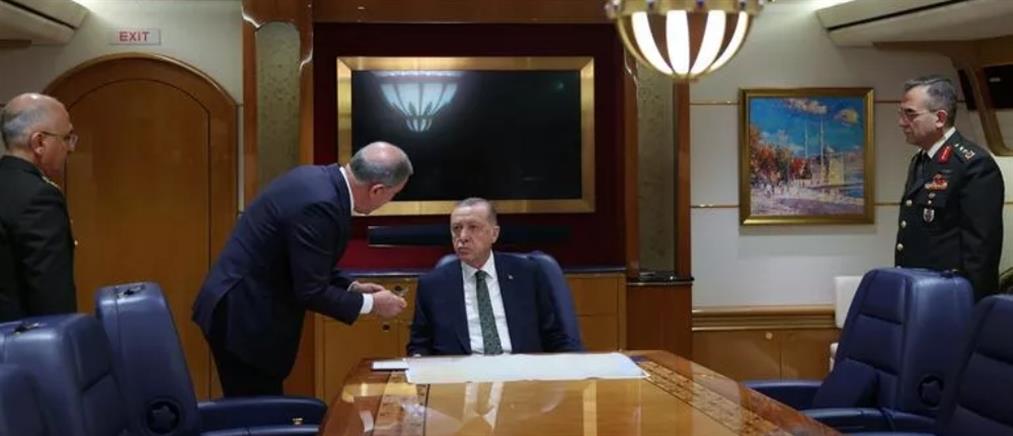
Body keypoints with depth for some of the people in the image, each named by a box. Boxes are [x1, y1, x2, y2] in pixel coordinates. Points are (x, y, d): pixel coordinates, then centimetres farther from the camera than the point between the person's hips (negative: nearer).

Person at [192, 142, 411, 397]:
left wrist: (351, 288, 11)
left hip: (245, 309, 10)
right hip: (244, 318, -10)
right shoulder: (320, 203, -26)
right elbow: (311, 292, -22)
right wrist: (370, 304, -11)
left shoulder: (317, 179, 3)